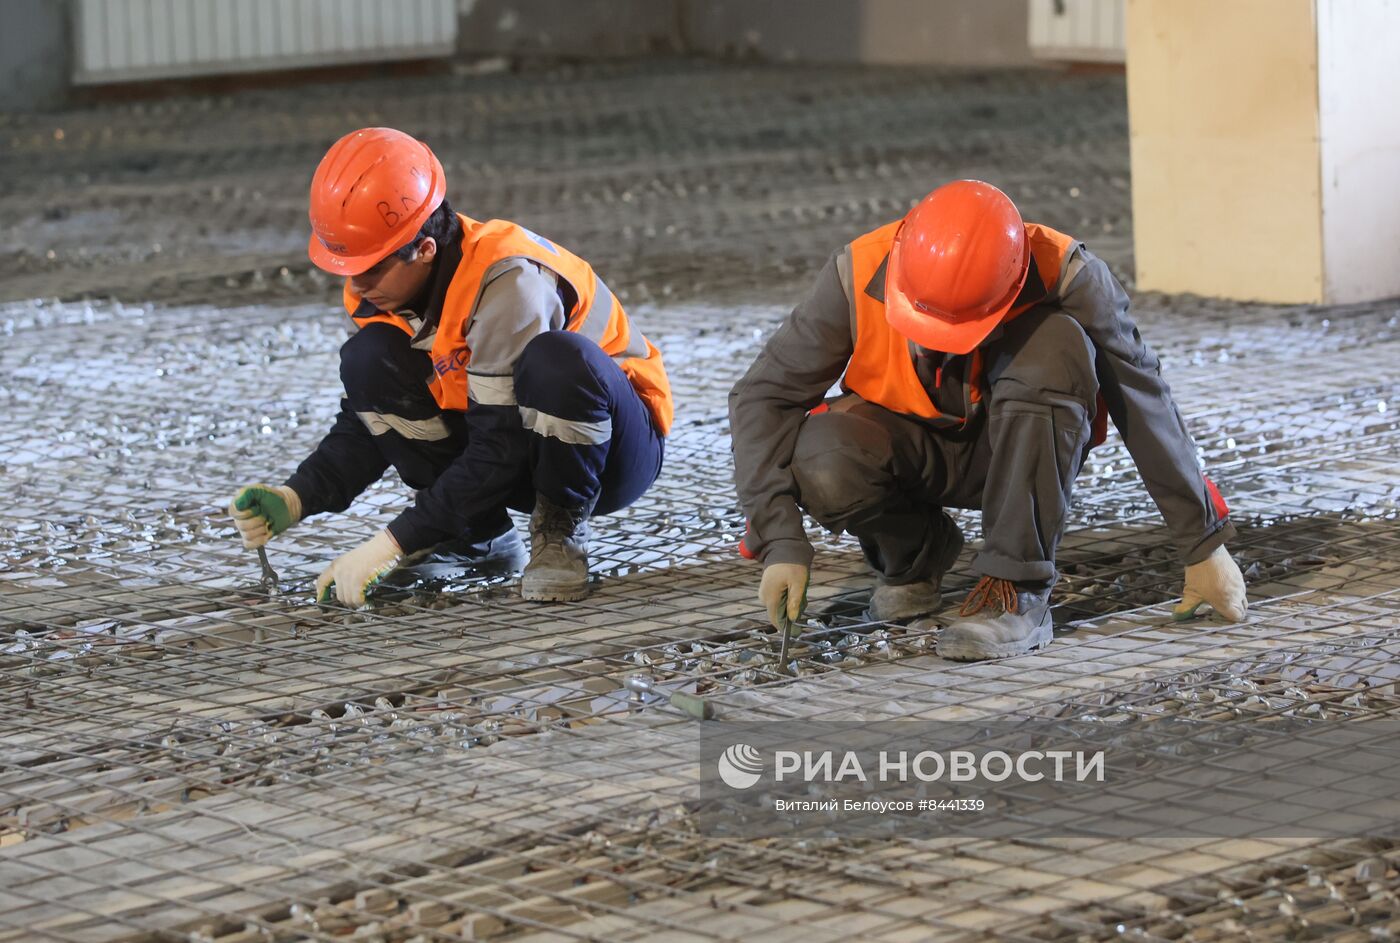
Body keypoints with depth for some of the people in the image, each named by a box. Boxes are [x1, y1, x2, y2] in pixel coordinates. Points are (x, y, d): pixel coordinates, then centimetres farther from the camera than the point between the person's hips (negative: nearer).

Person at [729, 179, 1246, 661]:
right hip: (913, 449, 1)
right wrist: (781, 543, -29)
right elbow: (762, 397, -21)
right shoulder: (860, 273, -26)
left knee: (1052, 344, -34)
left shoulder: (1064, 276, -28)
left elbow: (1143, 401, -19)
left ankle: (1018, 591, -27)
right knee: (820, 465, -33)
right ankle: (915, 549, 2)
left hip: (1025, 447, -1)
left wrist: (1203, 544, -14)